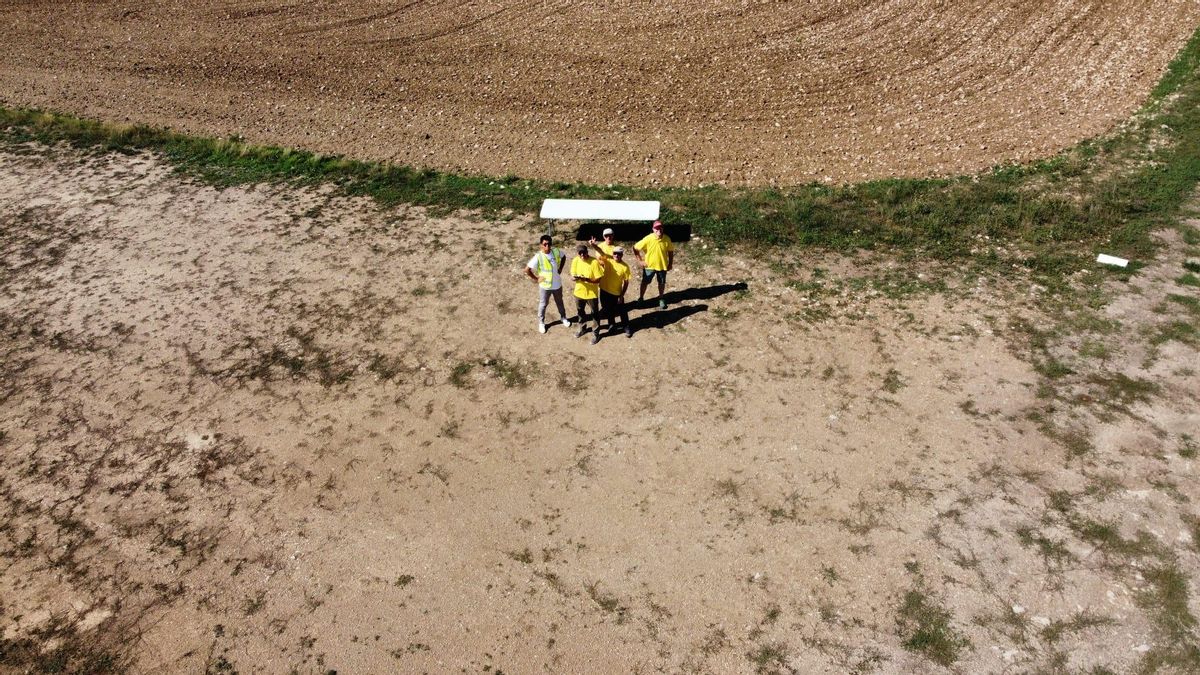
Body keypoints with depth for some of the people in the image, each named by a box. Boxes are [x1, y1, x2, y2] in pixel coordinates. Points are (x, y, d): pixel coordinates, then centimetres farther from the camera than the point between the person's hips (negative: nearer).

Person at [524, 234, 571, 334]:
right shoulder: (538, 257, -26)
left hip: (557, 284, 4)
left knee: (559, 302, 25)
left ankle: (563, 317, 50)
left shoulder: (556, 252, -13)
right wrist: (536, 279, -17)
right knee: (543, 304, 17)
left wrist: (560, 269, 2)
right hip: (544, 286, -4)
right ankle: (541, 322, 37)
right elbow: (527, 269, -25)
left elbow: (564, 257, 10)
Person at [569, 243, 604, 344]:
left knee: (595, 313, 13)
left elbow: (598, 280, -20)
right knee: (580, 312, 24)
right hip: (579, 292, 4)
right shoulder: (575, 261, -10)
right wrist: (575, 278, -27)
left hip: (591, 293, -4)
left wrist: (586, 279, -35)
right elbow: (572, 276, -2)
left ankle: (596, 333, 31)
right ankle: (582, 328, 49)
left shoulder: (594, 262, -23)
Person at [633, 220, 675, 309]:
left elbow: (670, 251, 1)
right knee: (645, 282, 13)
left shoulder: (667, 239, -15)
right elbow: (635, 248, -12)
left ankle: (661, 298, 40)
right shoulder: (648, 239, -21)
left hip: (663, 266, 2)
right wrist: (640, 261, -11)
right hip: (649, 266, -1)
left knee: (662, 283, 17)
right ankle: (641, 298, 33)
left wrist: (670, 264, 1)